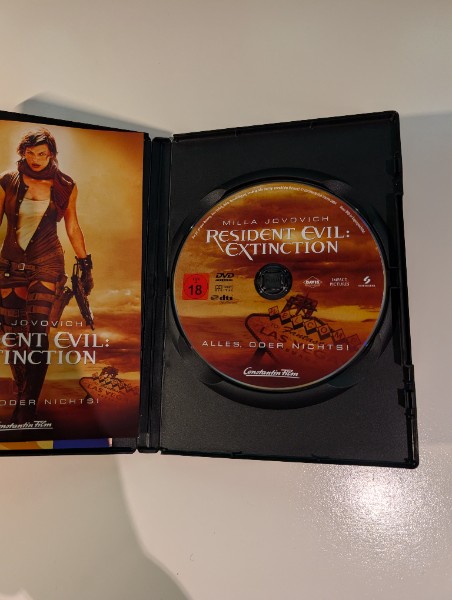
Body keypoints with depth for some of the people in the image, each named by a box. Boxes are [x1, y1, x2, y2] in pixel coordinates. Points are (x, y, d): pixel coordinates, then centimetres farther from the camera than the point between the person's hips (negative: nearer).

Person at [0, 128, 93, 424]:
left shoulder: (65, 187, 2)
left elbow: (73, 228, 10)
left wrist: (86, 264, 9)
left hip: (47, 265, -2)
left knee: (38, 334, -12)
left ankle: (26, 410, -5)